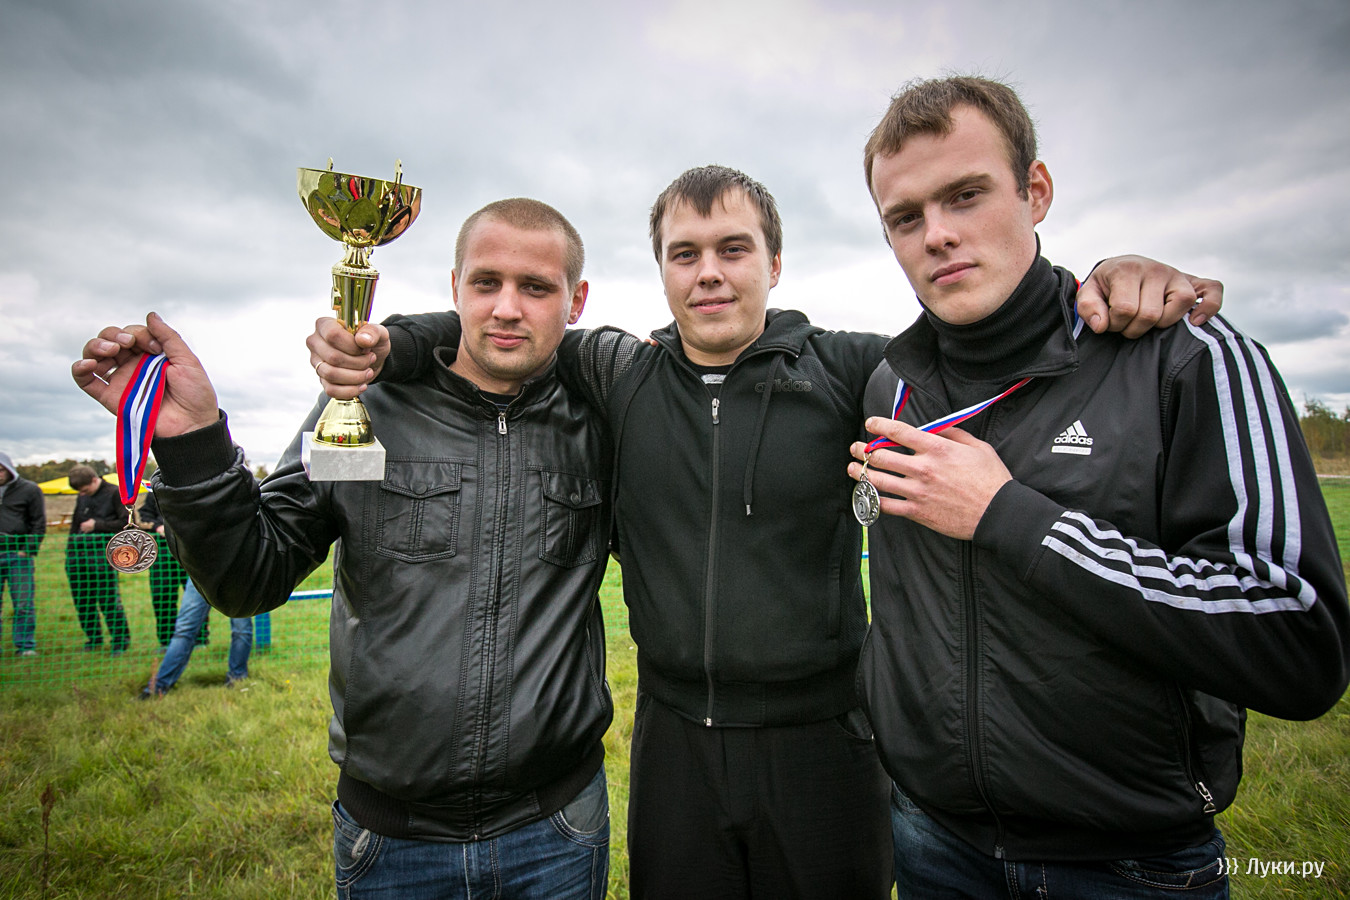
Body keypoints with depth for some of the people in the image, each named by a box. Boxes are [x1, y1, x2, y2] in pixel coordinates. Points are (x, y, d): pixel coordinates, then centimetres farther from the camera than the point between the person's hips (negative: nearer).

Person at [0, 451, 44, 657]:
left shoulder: (29, 490, 2)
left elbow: (39, 524, 1)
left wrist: (29, 551, -7)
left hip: (18, 555, -3)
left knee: (23, 604, -1)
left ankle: (25, 646, 5)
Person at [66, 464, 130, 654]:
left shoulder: (115, 494, -2)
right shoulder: (81, 498, 16)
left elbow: (127, 523, -7)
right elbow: (75, 524, 26)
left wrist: (97, 525, -11)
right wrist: (70, 550, 19)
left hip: (103, 557, -6)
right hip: (78, 557, 6)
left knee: (109, 600, -6)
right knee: (81, 601, 9)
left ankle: (120, 639, 5)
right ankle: (93, 637, 23)